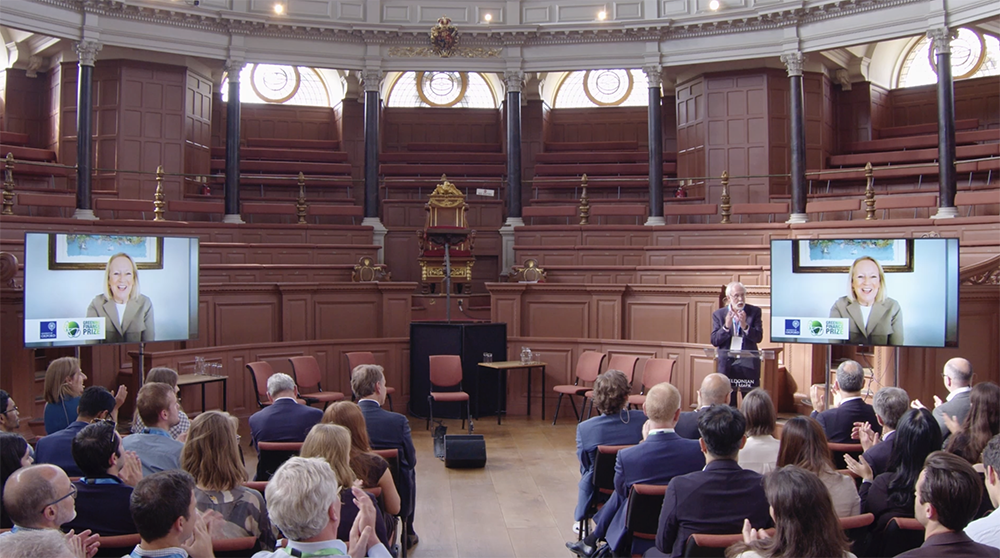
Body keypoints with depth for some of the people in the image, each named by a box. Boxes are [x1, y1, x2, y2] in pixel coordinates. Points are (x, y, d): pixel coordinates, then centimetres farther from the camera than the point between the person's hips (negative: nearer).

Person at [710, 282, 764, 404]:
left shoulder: (755, 312, 3)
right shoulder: (718, 314, 5)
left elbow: (758, 338, -5)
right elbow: (714, 341, -1)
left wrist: (745, 326, -22)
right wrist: (726, 326, -17)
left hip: (748, 364, -1)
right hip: (726, 364, 1)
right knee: (727, 403, 3)